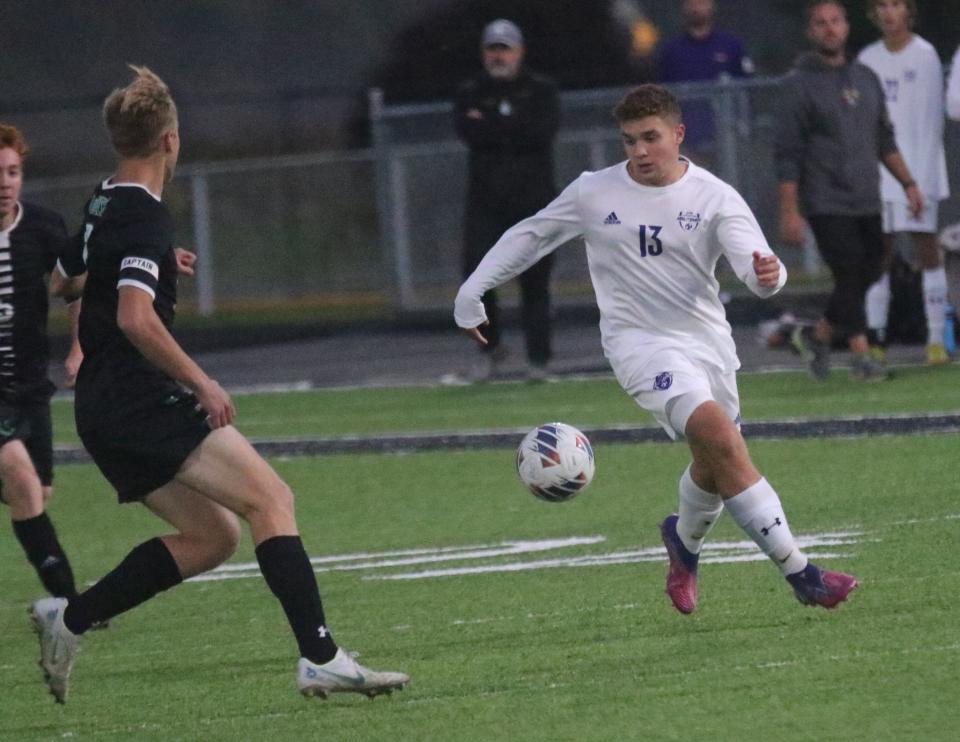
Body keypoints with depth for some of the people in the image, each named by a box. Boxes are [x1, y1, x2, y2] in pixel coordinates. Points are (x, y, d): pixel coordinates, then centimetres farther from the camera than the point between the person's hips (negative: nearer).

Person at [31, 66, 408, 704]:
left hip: (104, 411, 10)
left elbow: (62, 281, 34)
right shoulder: (146, 219, -13)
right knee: (271, 500, -14)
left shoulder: (101, 207, 16)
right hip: (141, 399, -10)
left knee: (213, 536, 12)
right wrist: (200, 382, -18)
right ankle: (321, 659, -26)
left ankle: (67, 620, 10)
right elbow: (135, 317, -26)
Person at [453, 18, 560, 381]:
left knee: (535, 279, -3)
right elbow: (468, 132, -10)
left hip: (533, 198, -1)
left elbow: (543, 131, -13)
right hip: (485, 200, 1)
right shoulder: (470, 93, 10)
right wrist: (513, 131, -11)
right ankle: (490, 346, 11)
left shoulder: (541, 90, 6)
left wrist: (491, 125, -8)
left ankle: (538, 359, 5)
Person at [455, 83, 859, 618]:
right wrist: (471, 295, 14)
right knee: (719, 436, -23)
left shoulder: (714, 197, -4)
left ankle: (685, 539, 51)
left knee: (715, 466, 13)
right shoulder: (593, 194, -2)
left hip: (708, 341, 3)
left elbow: (752, 259, -17)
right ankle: (799, 572, -25)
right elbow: (529, 237, 12)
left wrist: (767, 273, -42)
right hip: (639, 339, -3)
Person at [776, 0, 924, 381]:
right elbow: (787, 154, -8)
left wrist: (908, 183, 15)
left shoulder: (866, 78, 14)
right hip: (826, 203, -6)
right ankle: (862, 355, -4)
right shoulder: (800, 84, -6)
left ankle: (818, 334, 23)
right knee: (850, 275, -11)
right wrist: (789, 212, -13)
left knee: (869, 273, 4)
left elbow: (884, 140, 22)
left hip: (866, 202, 6)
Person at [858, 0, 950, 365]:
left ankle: (936, 338, -5)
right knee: (878, 254, 2)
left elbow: (930, 120, -5)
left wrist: (921, 180, -11)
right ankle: (875, 338, 4)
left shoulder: (924, 55, -2)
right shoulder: (868, 59, 11)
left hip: (916, 167, -4)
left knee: (926, 249, -5)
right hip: (877, 169, 4)